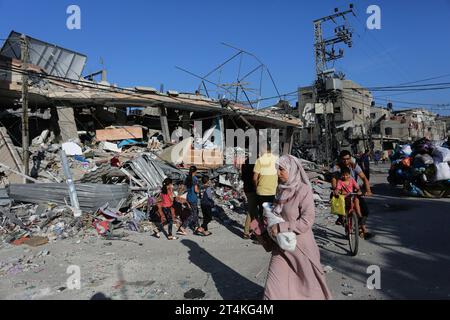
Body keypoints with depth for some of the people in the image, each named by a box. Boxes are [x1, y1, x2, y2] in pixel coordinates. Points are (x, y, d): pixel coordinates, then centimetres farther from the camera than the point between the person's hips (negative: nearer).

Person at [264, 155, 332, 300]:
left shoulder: (303, 190, -16)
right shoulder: (282, 189, 3)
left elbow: (307, 220, -21)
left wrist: (281, 228, -21)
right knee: (276, 283, 7)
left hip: (300, 244, -5)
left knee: (308, 282, 16)